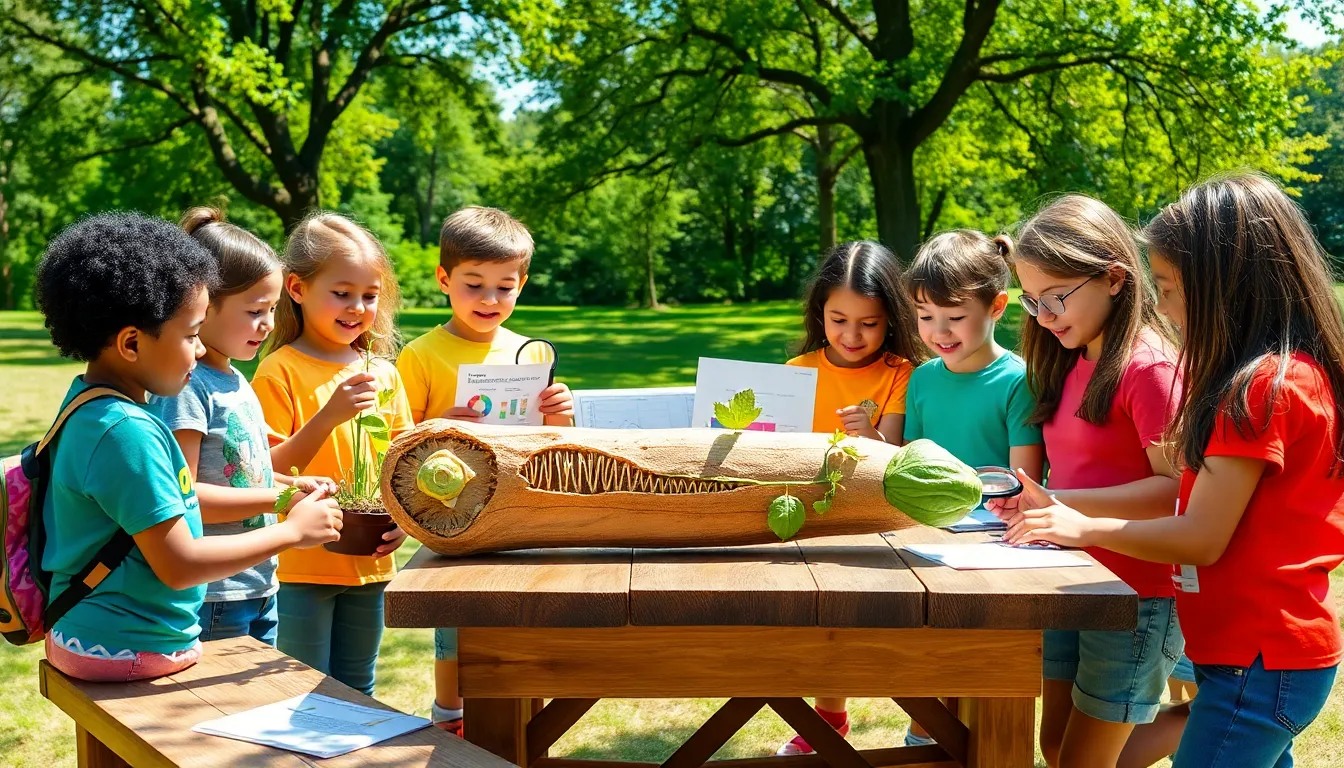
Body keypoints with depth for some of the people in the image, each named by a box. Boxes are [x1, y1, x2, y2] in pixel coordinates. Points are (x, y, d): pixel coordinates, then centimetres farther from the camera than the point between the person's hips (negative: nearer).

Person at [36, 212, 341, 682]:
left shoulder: (87, 405, 6)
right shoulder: (126, 432, -25)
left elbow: (170, 502, 15)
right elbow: (179, 565, -23)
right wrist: (291, 532, -13)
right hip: (126, 652, -10)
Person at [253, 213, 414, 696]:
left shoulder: (382, 374, 7)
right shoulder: (280, 372, -10)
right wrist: (328, 415, -26)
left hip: (370, 563, 5)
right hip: (301, 566, -5)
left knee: (358, 693, 18)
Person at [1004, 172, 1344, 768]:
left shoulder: (1264, 385, -20)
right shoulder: (1295, 372, 11)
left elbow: (1202, 539, -19)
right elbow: (1198, 503, 10)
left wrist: (1084, 529, -7)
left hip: (1259, 662, -10)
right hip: (1270, 649, 10)